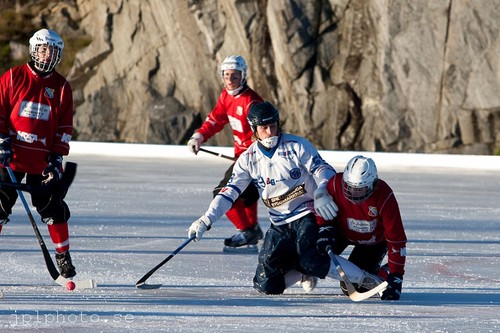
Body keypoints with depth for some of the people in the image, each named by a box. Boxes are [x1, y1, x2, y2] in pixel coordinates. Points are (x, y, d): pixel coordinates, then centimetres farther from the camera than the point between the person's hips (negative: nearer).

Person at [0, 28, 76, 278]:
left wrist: (57, 157, 0)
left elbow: (65, 126, 8)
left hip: (42, 161, 2)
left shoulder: (61, 87, 6)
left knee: (53, 206, 2)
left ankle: (63, 256, 13)